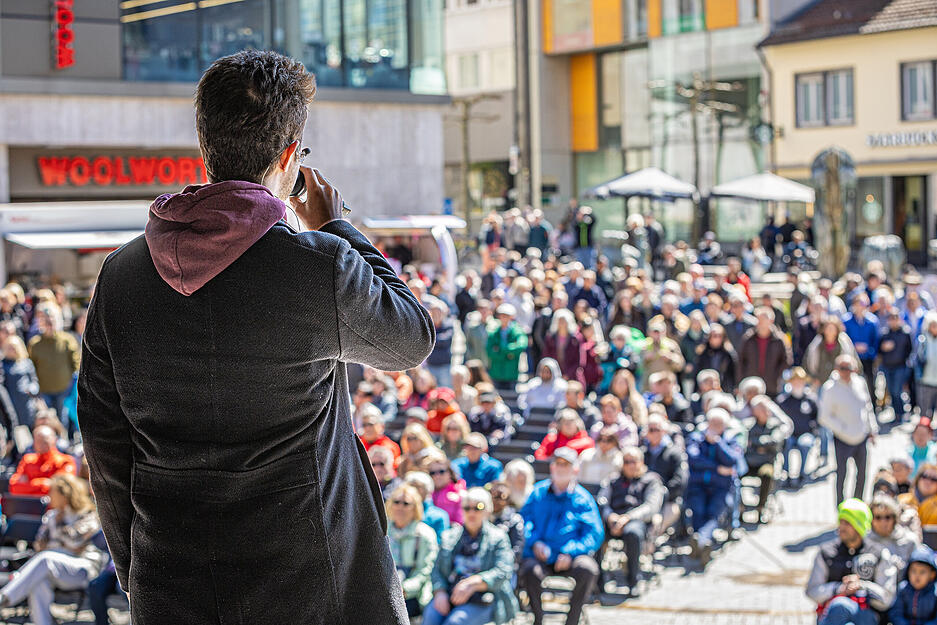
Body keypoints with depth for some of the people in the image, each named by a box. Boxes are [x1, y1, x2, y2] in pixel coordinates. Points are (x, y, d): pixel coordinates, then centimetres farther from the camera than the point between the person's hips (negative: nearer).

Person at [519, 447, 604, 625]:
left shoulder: (583, 499, 9)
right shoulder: (538, 493, 14)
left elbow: (595, 535, 1)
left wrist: (570, 553, -14)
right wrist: (534, 542, -11)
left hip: (570, 559, 0)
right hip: (540, 558, 0)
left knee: (587, 569, -33)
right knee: (529, 570, -34)